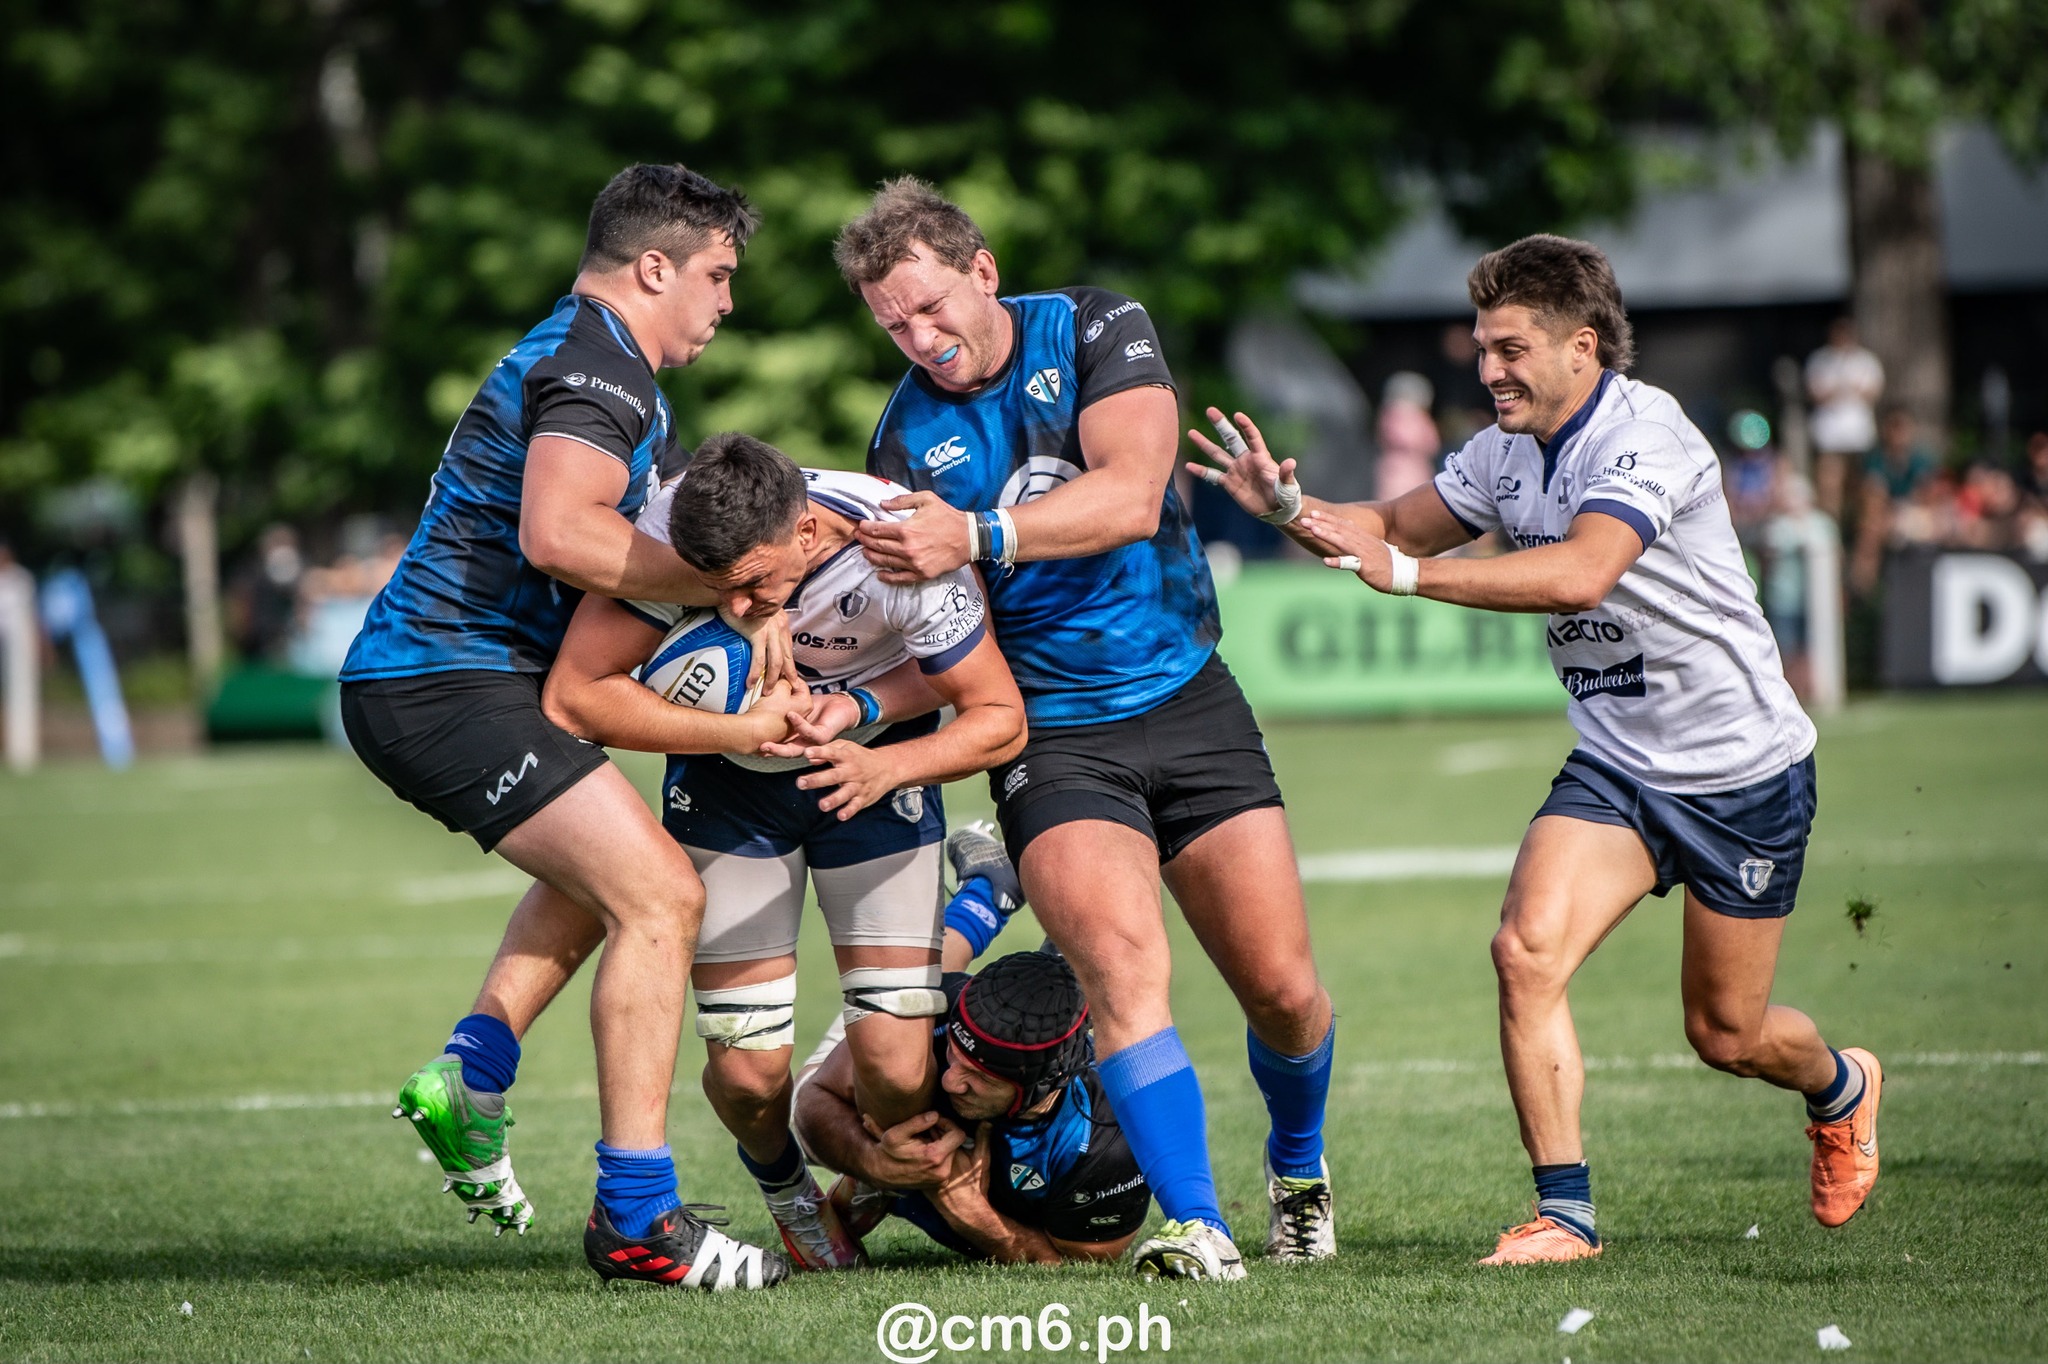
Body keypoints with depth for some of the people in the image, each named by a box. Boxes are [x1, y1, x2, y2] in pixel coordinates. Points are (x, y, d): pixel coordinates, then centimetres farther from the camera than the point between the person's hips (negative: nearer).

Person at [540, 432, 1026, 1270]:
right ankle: (784, 1186, 28)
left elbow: (1000, 718, -19)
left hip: (874, 765, -1)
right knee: (748, 1074, -8)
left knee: (898, 1072, -13)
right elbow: (572, 698, -24)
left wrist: (885, 766, -37)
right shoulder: (670, 536, -30)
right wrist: (741, 732, -32)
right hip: (725, 772, 1)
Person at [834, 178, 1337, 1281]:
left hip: (1188, 701, 1)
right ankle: (1197, 1228, -27)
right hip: (1052, 734, -1)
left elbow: (1131, 497, -20)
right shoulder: (907, 439, 0)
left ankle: (1297, 1167, 29)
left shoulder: (1098, 329, -4)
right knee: (1123, 962, -26)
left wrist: (976, 536, -32)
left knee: (1284, 991, -1)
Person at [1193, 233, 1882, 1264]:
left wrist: (1406, 573, -43)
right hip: (1613, 764, 6)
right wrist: (1291, 506, -9)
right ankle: (1565, 1210, -12)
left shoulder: (1644, 434, -24)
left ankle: (1840, 1088, 42)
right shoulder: (1505, 452, 0)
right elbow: (1396, 527, 12)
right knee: (1528, 948, -19)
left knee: (1726, 1036, 7)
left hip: (1743, 769, -6)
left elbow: (1582, 574, -39)